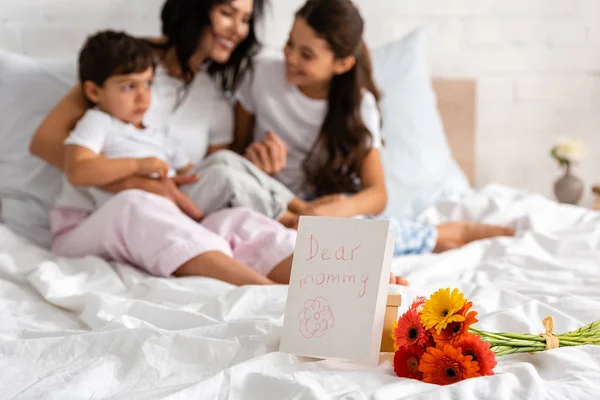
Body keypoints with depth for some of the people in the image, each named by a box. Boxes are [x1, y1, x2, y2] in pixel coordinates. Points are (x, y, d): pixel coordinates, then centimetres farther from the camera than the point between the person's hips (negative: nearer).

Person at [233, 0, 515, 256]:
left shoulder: (359, 105, -9)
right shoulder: (264, 76, -8)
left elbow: (377, 194, -12)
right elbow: (234, 149, 3)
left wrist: (339, 209, -35)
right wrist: (252, 154, -22)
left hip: (328, 206, 0)